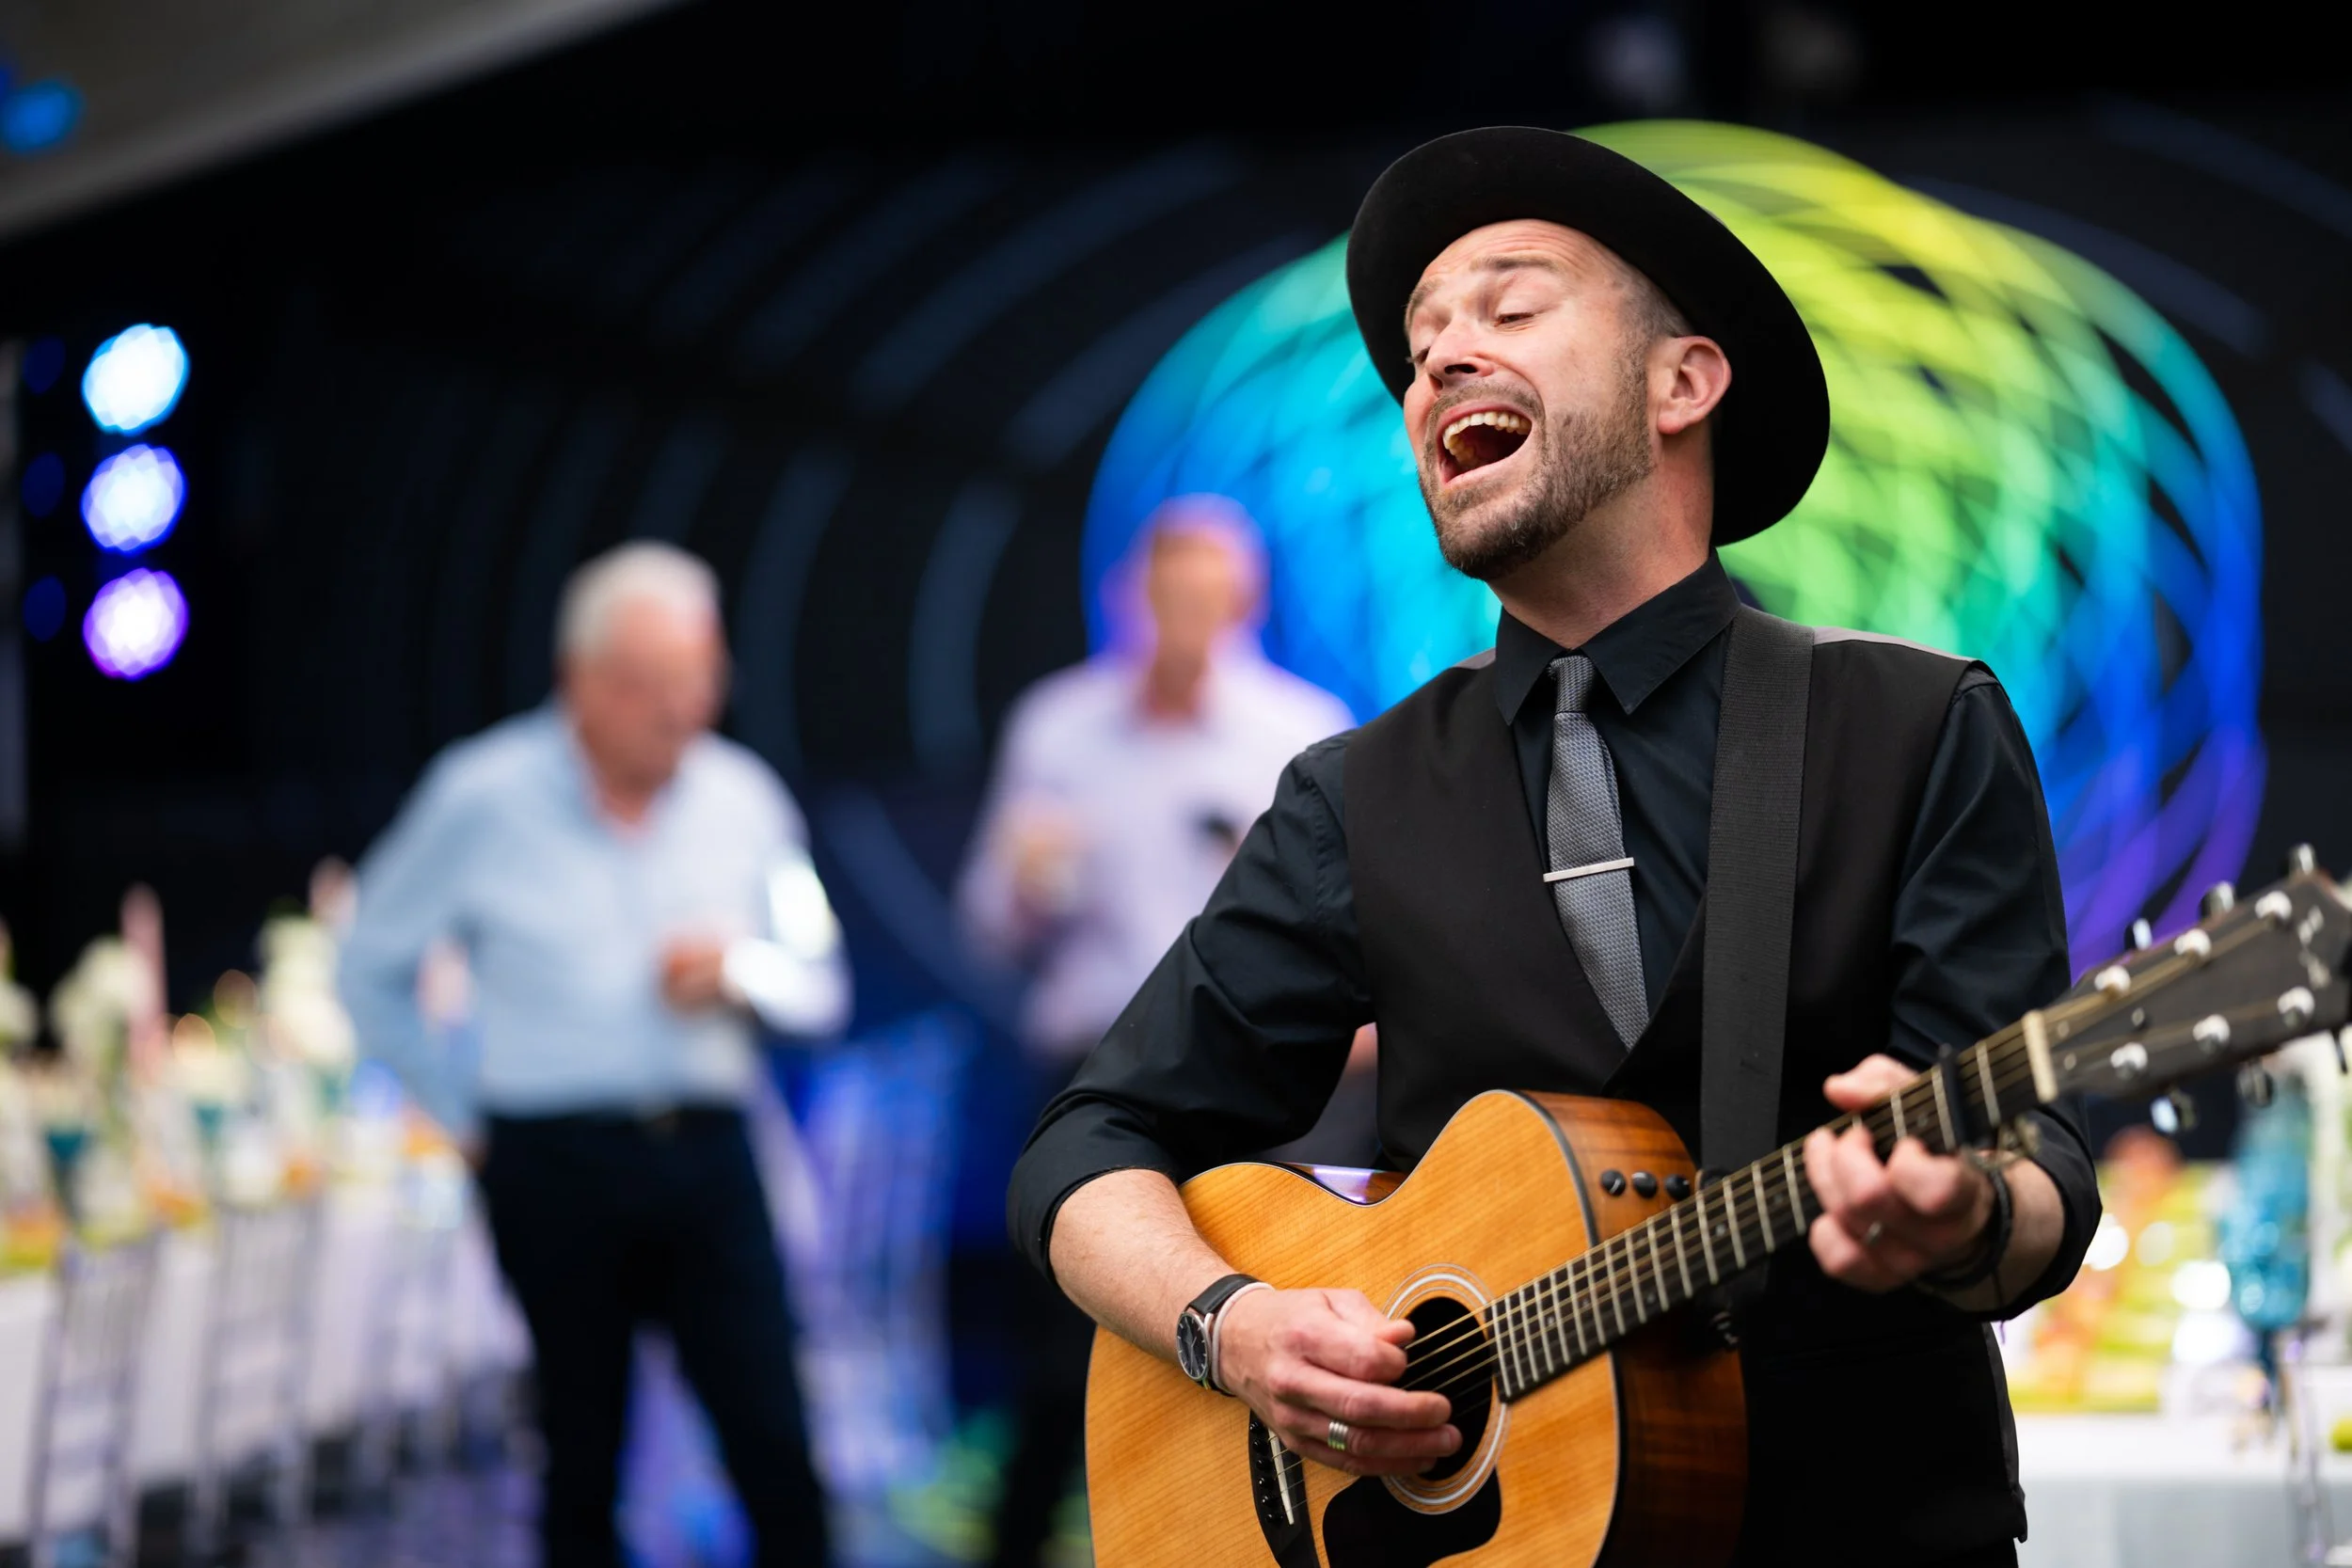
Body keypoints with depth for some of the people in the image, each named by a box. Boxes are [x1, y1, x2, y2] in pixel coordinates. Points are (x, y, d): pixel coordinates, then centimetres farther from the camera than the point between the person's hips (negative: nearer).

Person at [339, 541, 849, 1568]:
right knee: (582, 1455, 6)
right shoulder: (484, 798, -1)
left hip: (705, 1148, 2)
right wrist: (458, 1114, 6)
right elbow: (372, 968, 8)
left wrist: (744, 973, -7)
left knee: (775, 1444, -5)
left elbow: (821, 990, 14)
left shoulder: (743, 800, 8)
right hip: (557, 1164, -2)